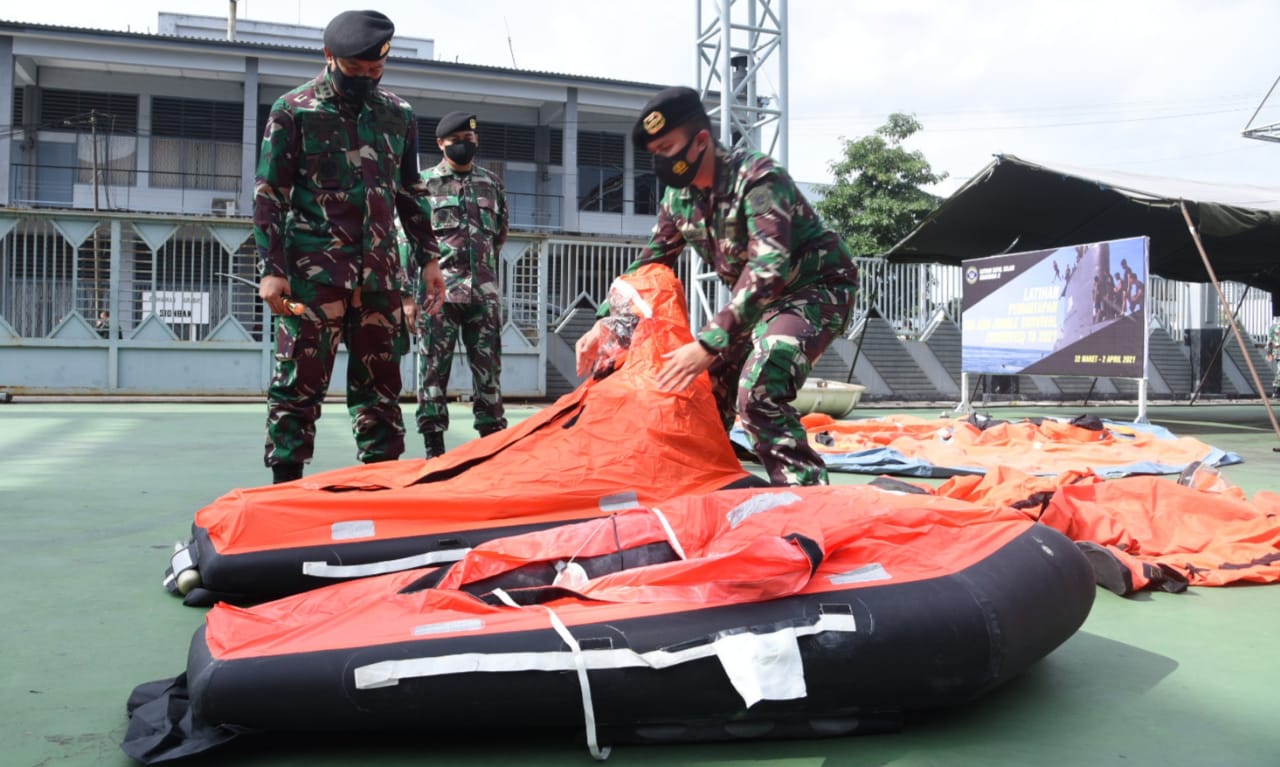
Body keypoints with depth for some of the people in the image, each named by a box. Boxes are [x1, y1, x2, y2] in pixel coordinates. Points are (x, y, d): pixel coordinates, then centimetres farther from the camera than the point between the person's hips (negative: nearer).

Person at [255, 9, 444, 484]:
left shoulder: (399, 115, 13)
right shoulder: (294, 111, 1)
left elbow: (411, 194, 19)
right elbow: (268, 194, 0)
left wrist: (428, 258, 12)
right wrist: (271, 269, -8)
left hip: (380, 272, 4)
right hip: (314, 271, -4)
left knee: (381, 383, 7)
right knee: (300, 382, -2)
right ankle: (285, 489, 6)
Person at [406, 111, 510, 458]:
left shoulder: (492, 184, 14)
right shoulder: (423, 182, 5)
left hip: (484, 294, 3)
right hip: (438, 293, -3)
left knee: (489, 371, 4)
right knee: (433, 370, 0)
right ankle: (434, 447, 7)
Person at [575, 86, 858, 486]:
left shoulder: (757, 178, -26)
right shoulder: (679, 198, -2)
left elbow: (769, 269, -37)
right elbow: (649, 265, 9)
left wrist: (708, 345, -43)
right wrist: (606, 323, -4)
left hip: (817, 287, -8)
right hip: (759, 298, 8)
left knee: (757, 392, -28)